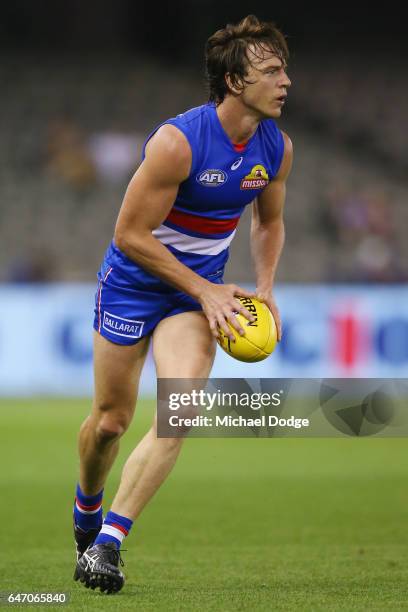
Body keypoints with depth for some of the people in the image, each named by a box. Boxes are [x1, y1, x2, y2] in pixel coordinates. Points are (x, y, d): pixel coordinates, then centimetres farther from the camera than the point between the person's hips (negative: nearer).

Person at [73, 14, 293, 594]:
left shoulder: (276, 147, -4)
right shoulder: (177, 141, -24)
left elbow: (269, 221, 16)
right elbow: (130, 233, -20)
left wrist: (265, 289, 1)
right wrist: (204, 290, -18)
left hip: (200, 291, 4)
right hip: (133, 284, -4)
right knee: (111, 419, 7)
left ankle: (108, 541, -15)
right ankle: (87, 505, 40)